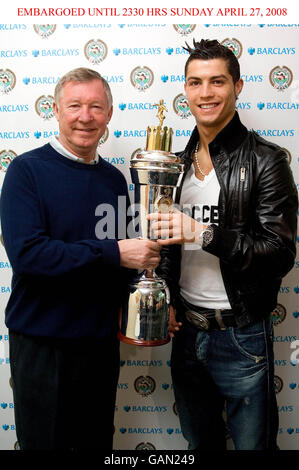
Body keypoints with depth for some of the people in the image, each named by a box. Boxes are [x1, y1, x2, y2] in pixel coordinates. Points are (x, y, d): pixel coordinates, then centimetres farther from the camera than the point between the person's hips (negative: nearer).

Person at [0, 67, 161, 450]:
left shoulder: (114, 179, 5)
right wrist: (112, 253, -25)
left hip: (101, 342, 5)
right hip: (40, 343, -4)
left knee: (97, 440, 22)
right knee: (43, 441, 16)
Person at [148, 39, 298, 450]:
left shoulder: (264, 161, -11)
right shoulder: (179, 162, 7)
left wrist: (204, 233, -26)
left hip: (240, 335, -5)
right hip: (186, 330, 6)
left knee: (252, 441, 15)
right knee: (200, 441, 25)